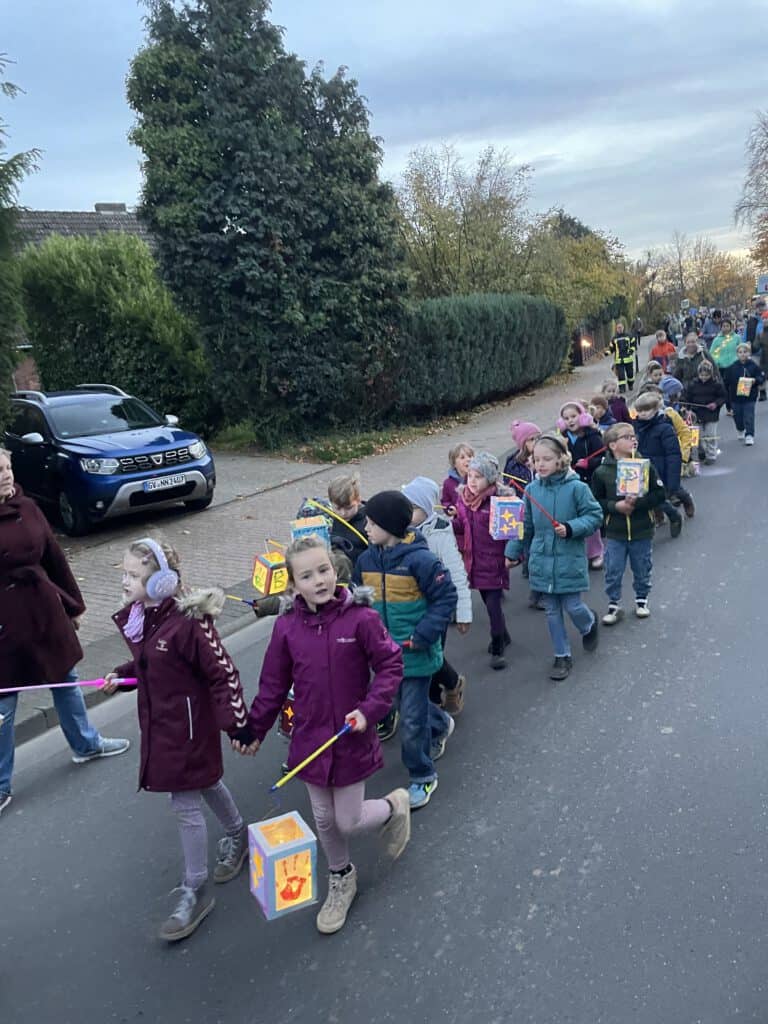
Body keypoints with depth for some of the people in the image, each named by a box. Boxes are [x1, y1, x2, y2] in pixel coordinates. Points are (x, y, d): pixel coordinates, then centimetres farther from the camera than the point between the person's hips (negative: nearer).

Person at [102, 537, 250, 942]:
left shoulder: (187, 621, -28)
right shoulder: (135, 619, -3)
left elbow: (223, 673, -22)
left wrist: (236, 722, -19)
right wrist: (119, 676, -2)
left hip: (188, 723, -8)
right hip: (157, 722, 8)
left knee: (185, 803, 3)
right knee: (205, 784, 26)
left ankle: (194, 891, 22)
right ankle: (237, 835, 51)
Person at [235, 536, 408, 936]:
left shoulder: (360, 617, -18)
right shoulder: (287, 627, -8)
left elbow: (390, 664, -10)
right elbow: (273, 685, 3)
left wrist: (370, 709, -21)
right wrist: (254, 729, 8)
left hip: (352, 739, -3)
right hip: (311, 739, 3)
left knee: (348, 822, 6)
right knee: (324, 821, 18)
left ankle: (394, 806, 38)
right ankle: (341, 879, 46)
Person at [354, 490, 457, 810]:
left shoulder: (419, 559, -20)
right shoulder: (367, 559, -1)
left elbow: (446, 598, -16)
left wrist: (422, 636, -21)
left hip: (416, 655, -7)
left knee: (411, 721, 1)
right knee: (410, 705, 25)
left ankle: (422, 777, 24)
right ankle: (440, 724, 56)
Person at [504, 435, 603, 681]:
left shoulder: (576, 487, -12)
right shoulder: (532, 489, 0)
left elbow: (594, 516, -6)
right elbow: (525, 526, 9)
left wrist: (571, 528, -21)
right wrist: (513, 552, 9)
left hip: (569, 560, -3)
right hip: (542, 561, 4)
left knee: (572, 607, 2)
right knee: (552, 611, 11)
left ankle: (590, 624, 39)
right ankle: (562, 656, 27)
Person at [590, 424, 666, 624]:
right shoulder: (602, 472, -7)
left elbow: (660, 495, -7)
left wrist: (637, 503, -19)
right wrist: (615, 506, -17)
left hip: (642, 532, 1)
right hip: (615, 533, -1)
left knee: (642, 570, 15)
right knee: (613, 572, 4)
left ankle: (642, 599, 35)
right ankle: (614, 605, 19)